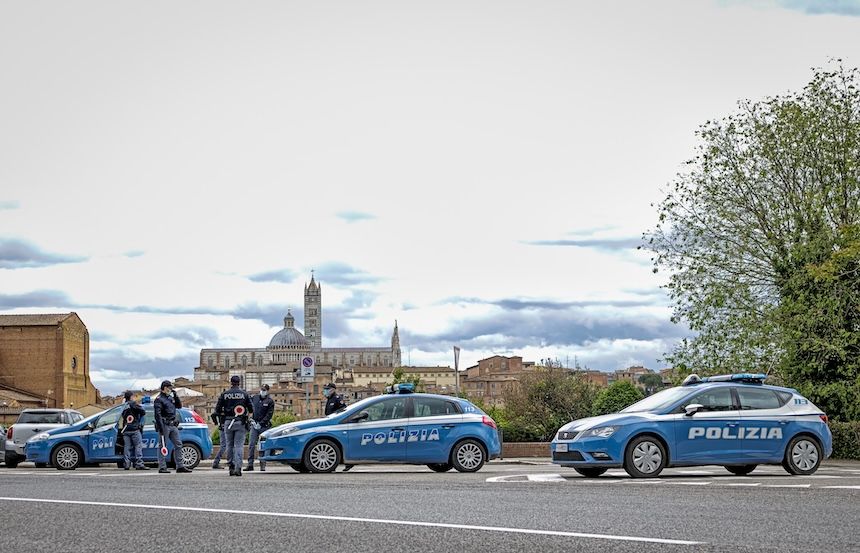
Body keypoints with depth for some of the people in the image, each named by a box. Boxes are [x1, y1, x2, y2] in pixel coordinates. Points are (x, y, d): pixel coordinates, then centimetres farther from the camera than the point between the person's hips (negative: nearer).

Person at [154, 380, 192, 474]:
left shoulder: (171, 398, 17)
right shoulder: (159, 399, -7)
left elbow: (179, 406, 19)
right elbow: (158, 414, -14)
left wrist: (176, 396, 6)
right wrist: (161, 427, -21)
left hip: (173, 425, 8)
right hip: (165, 425, -8)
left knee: (178, 445, 6)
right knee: (162, 446, -3)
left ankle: (180, 466, 8)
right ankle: (162, 467, -2)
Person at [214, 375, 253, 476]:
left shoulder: (224, 394, 3)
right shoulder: (244, 394, 3)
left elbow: (217, 410, 2)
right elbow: (251, 410, 2)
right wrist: (247, 416, 21)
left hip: (228, 422, 1)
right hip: (241, 423, -1)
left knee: (230, 445, 11)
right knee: (239, 445, -3)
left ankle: (231, 467, 12)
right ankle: (238, 467, -15)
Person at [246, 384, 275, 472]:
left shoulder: (270, 401, -1)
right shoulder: (254, 398, 10)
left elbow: (269, 414, -7)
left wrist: (261, 423, -13)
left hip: (264, 426, -2)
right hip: (254, 425, 3)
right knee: (251, 445, -5)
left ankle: (263, 464, 6)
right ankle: (250, 464, -4)